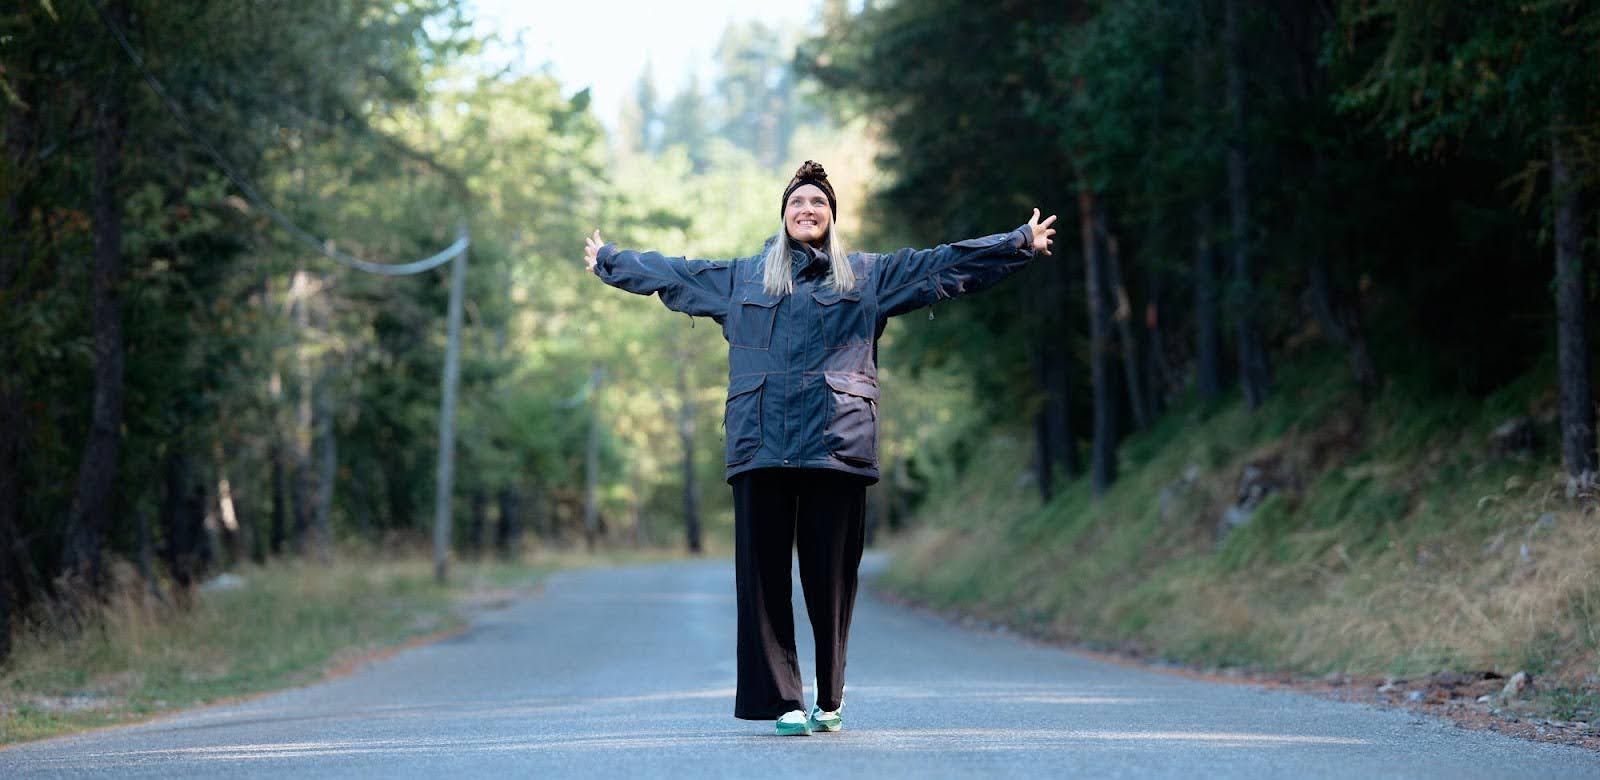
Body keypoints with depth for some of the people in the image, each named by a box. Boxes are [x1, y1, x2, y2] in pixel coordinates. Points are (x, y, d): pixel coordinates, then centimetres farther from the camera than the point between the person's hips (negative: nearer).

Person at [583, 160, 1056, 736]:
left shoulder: (870, 276, 15)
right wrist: (608, 261, 38)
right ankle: (781, 699, -2)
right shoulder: (741, 278, 20)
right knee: (763, 571, -4)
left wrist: (1021, 243, 10)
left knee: (831, 575, -1)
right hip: (760, 444, 1)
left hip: (838, 444, -1)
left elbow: (947, 264, 14)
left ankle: (829, 700, 9)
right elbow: (667, 273, 31)